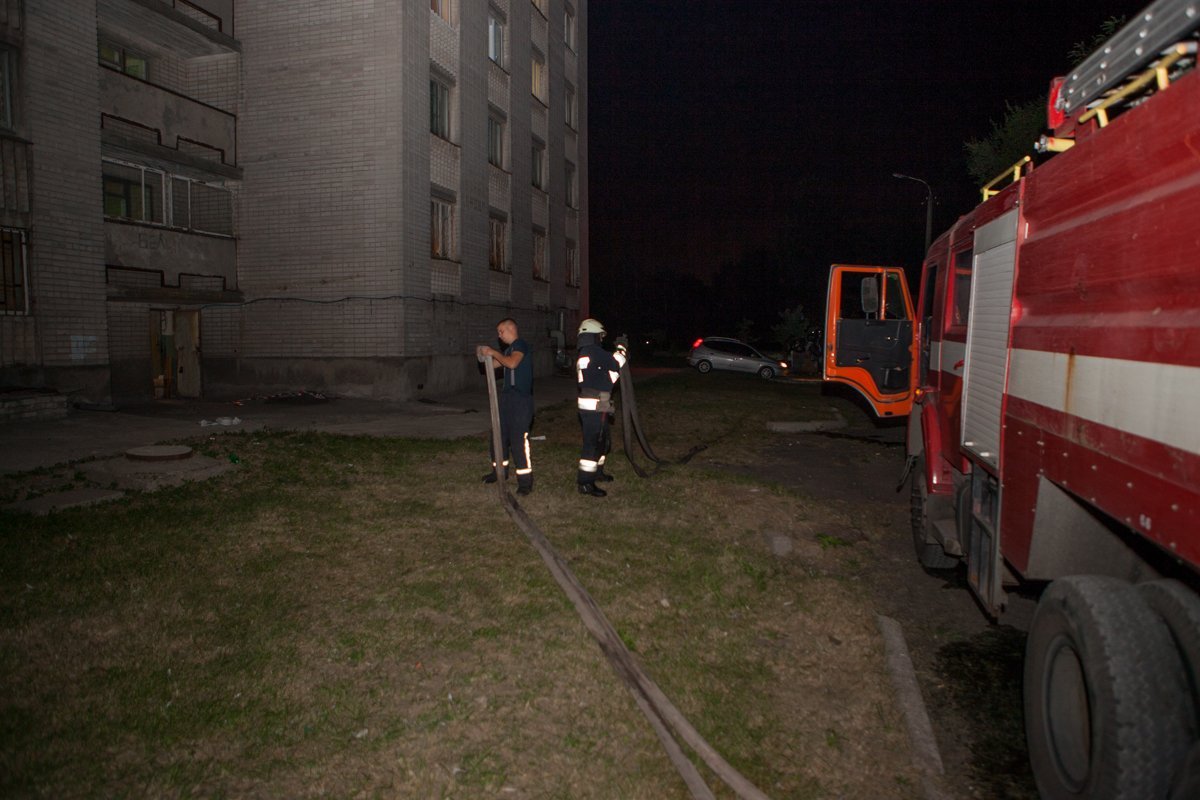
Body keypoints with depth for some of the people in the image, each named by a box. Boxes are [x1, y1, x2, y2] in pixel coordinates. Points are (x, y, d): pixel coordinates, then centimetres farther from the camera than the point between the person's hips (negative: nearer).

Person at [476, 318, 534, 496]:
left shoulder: (520, 345, -9)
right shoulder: (509, 349, 18)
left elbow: (512, 363, -26)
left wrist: (494, 353, -14)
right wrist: (483, 355, 7)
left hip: (520, 399, -10)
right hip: (507, 397, 10)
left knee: (518, 438, -12)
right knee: (499, 434, 16)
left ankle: (525, 481, -7)